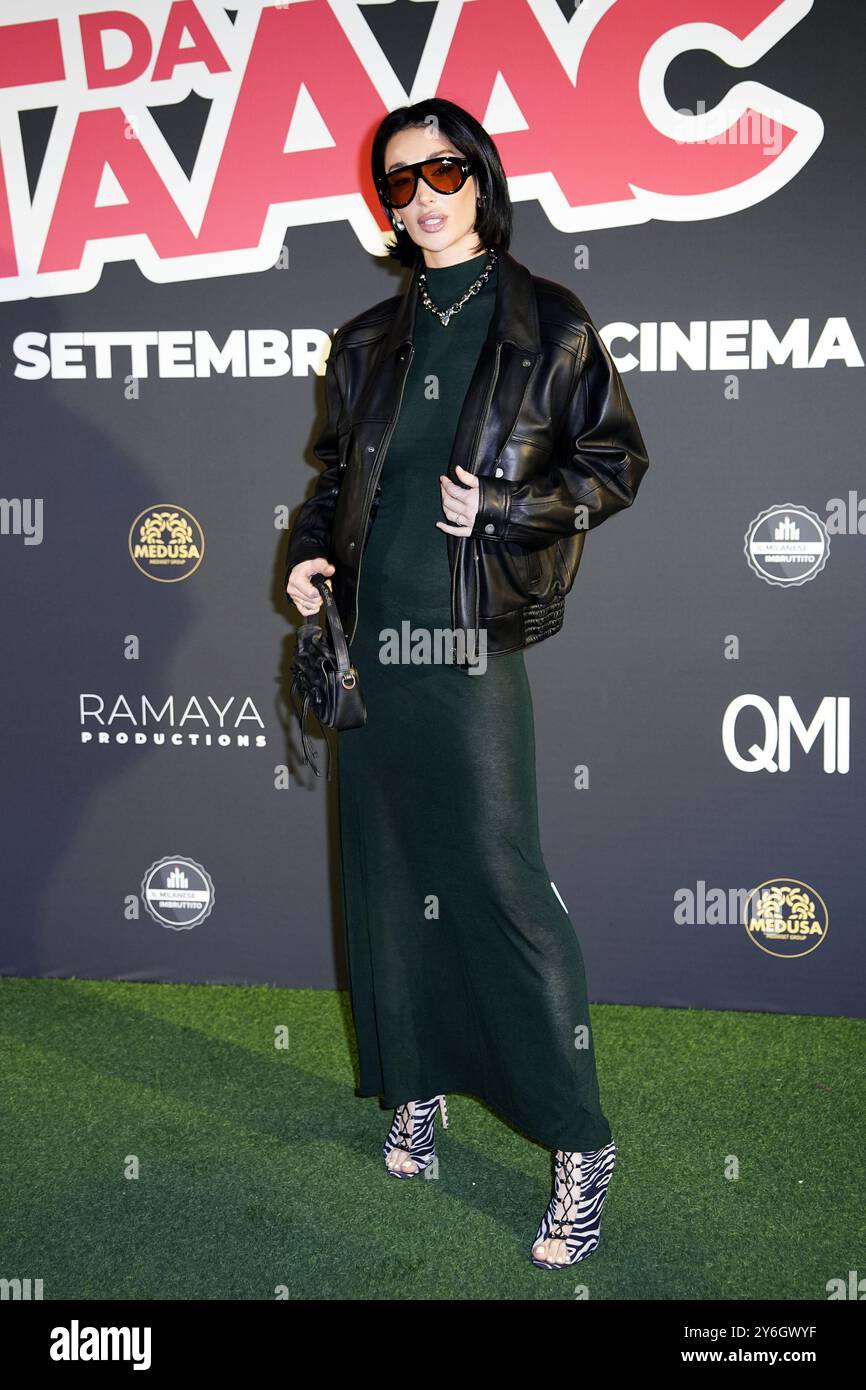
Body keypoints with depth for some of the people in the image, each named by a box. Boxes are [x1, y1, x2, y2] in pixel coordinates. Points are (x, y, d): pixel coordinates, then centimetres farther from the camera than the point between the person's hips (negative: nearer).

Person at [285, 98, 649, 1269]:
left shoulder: (548, 324, 1)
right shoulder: (370, 340, 14)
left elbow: (617, 462, 3)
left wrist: (502, 506, -11)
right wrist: (312, 553, 3)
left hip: (471, 639, -5)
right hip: (368, 628, 5)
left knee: (497, 876, -8)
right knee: (388, 870, 9)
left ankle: (581, 1141, 3)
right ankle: (419, 1089, 26)